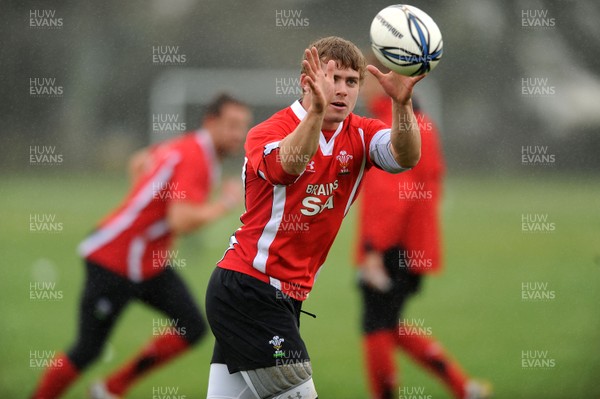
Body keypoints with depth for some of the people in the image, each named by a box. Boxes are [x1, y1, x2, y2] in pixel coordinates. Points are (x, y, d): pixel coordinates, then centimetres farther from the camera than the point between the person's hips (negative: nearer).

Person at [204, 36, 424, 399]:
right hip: (247, 290, -7)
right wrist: (316, 110, -56)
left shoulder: (359, 136, 3)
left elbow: (405, 156, -19)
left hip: (286, 296, 7)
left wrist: (402, 103, -39)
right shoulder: (266, 134, -13)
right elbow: (288, 165, -38)